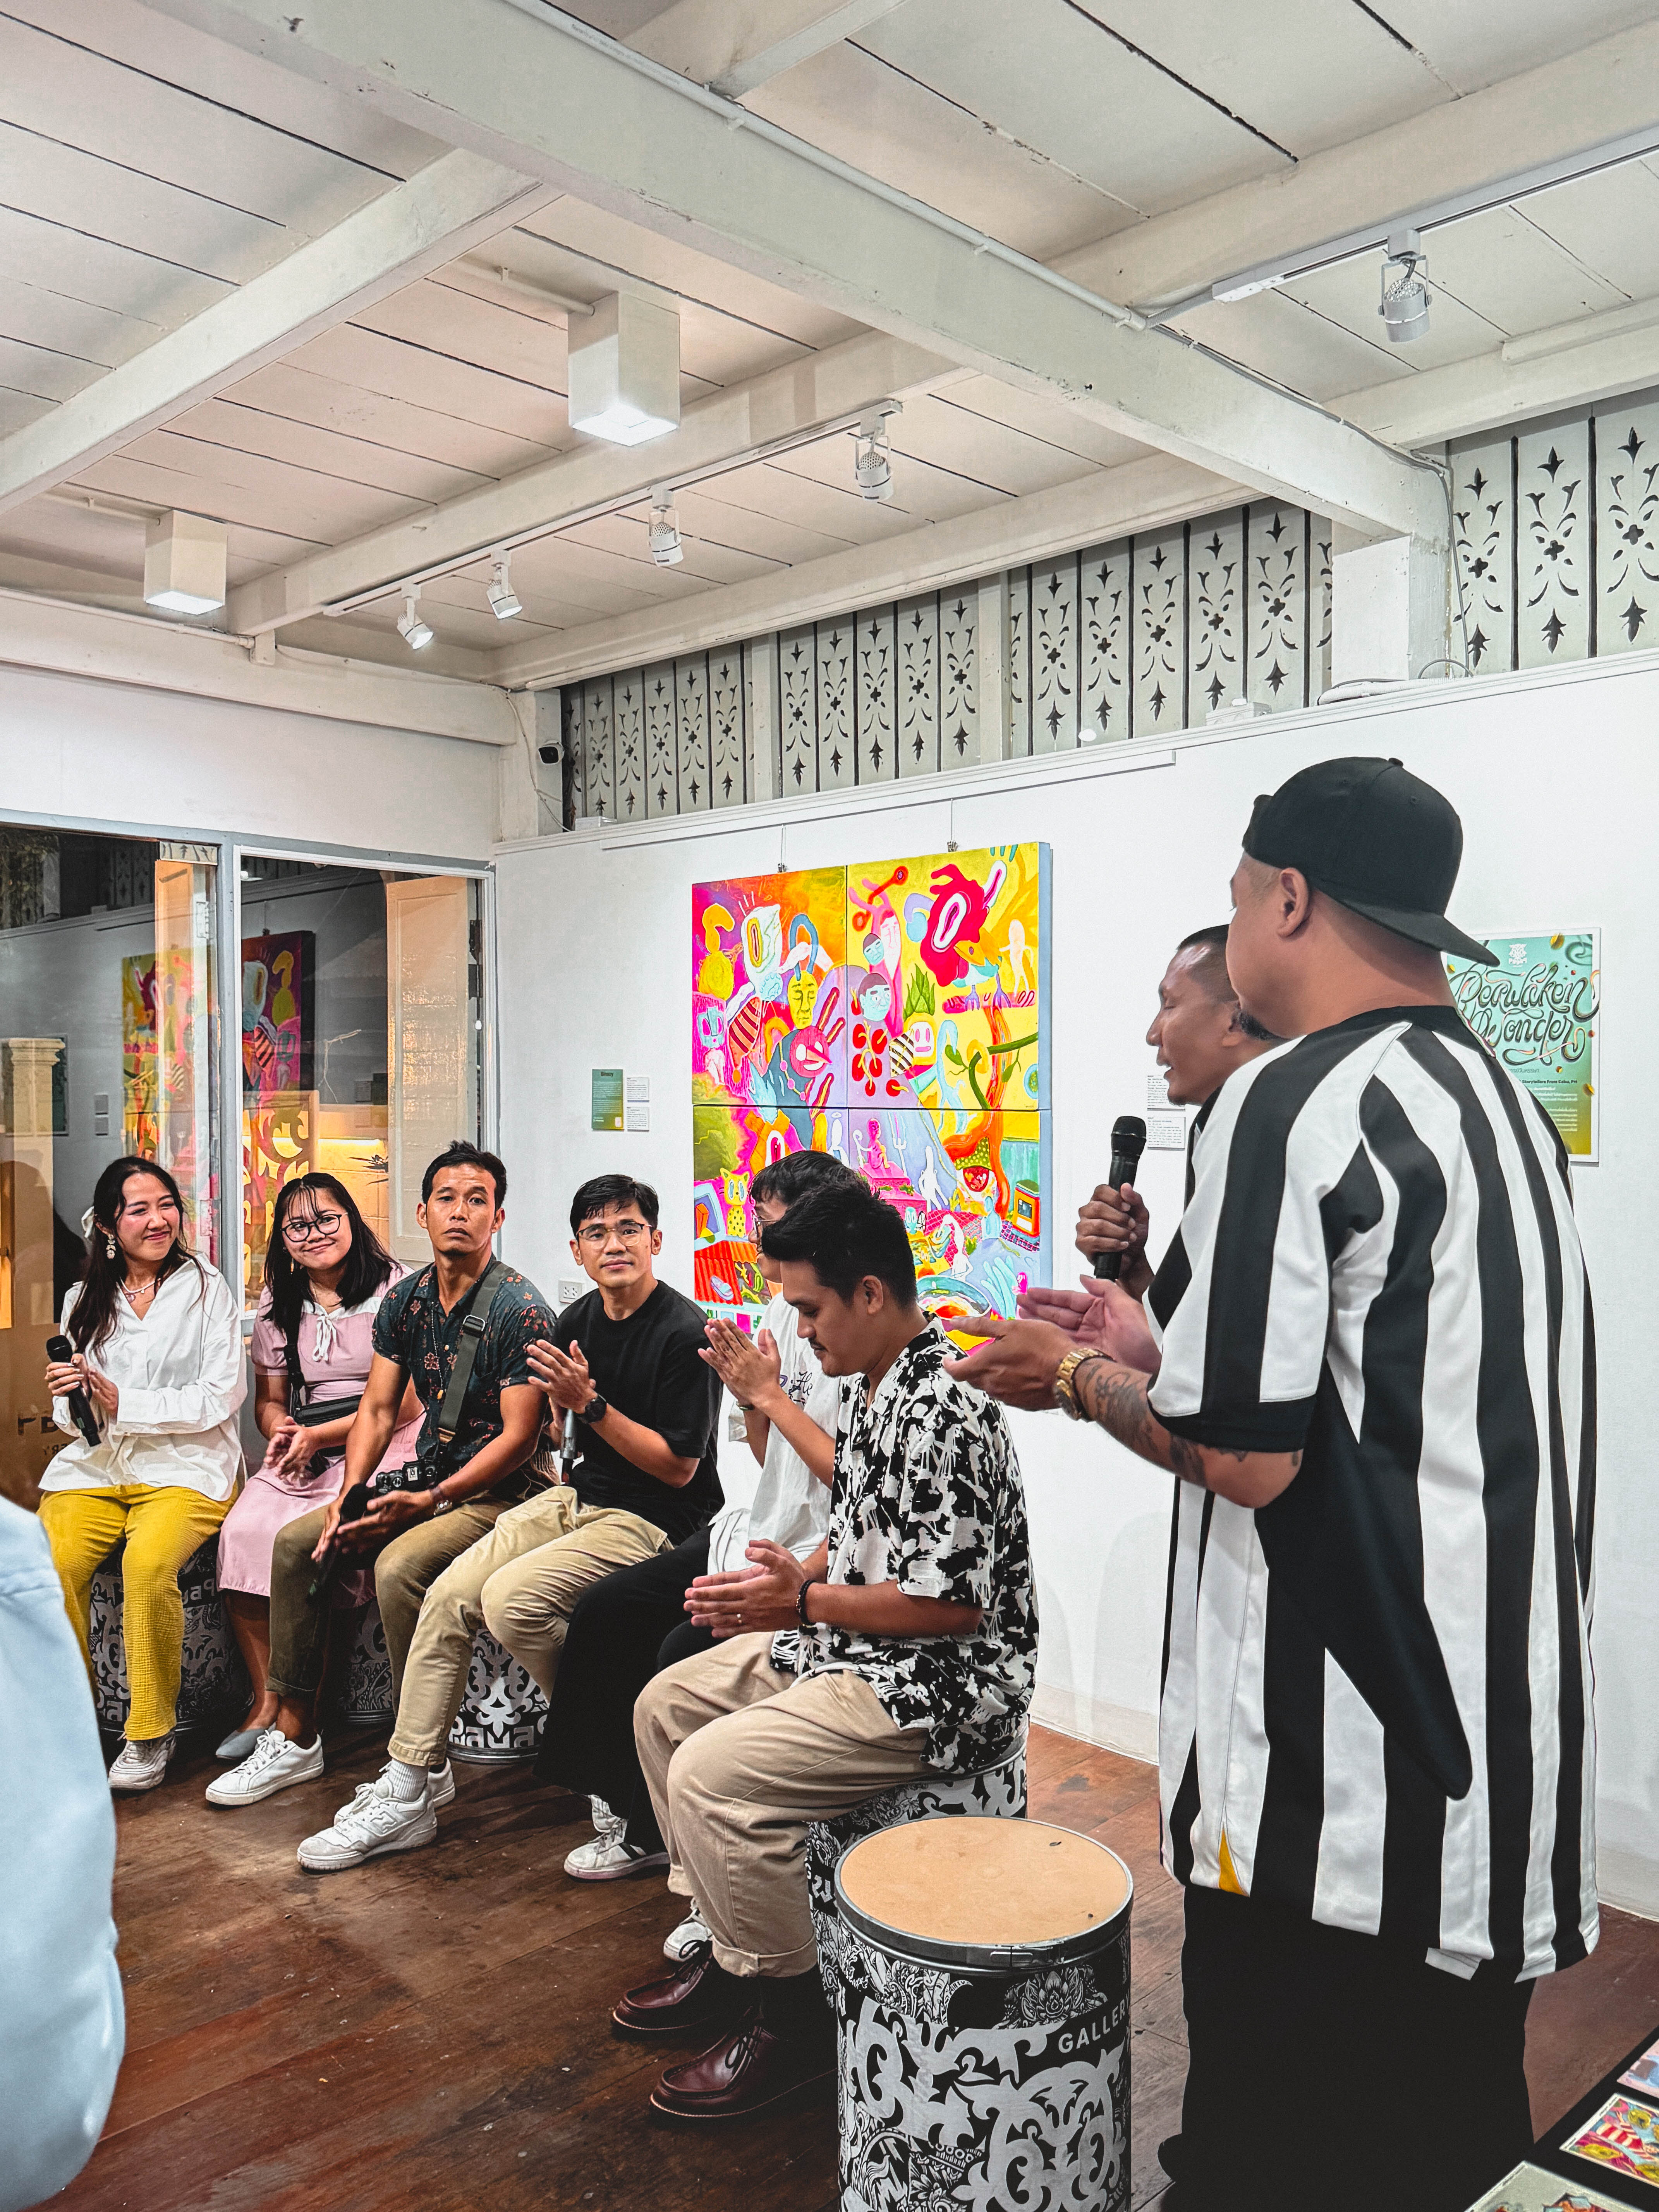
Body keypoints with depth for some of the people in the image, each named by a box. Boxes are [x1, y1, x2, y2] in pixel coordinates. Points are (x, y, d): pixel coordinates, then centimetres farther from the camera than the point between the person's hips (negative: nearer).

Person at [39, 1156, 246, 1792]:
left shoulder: (206, 1287, 3)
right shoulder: (84, 1300, 15)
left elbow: (220, 1398, -5)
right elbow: (69, 1416, 15)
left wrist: (120, 1403, -12)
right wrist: (72, 1399, -10)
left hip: (183, 1465, -3)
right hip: (94, 1464, 4)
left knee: (148, 1563, -32)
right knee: (46, 1565, -26)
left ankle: (151, 1734, -13)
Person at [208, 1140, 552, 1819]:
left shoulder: (518, 1308, -17)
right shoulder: (405, 1300, 6)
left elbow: (519, 1436, -19)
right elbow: (377, 1409, 8)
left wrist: (427, 1502, -22)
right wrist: (349, 1495, -8)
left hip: (498, 1491, -8)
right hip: (426, 1477, 8)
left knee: (399, 1566, -31)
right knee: (297, 1542, 1)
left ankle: (424, 1770, -21)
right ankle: (294, 1739, 13)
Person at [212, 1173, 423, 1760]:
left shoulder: (395, 1289, -4)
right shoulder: (278, 1306, 15)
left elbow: (407, 1403, -8)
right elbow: (269, 1399, 20)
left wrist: (316, 1437, -12)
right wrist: (281, 1430, -4)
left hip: (381, 1447, -5)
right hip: (302, 1449, 6)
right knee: (241, 1531, -22)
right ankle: (265, 1700, -11)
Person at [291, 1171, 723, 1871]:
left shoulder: (685, 1333, -16)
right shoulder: (577, 1320, 7)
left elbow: (679, 1467, -16)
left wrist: (590, 1404, -20)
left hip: (653, 1518, -7)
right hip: (580, 1497, 7)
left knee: (511, 1598, -26)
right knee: (448, 1595, -8)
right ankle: (405, 1795, 1)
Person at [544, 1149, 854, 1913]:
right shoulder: (780, 1313, 9)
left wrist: (771, 1394, -20)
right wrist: (746, 1393, -5)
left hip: (817, 1560, -10)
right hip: (755, 1535, 10)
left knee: (684, 1652, -24)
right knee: (605, 1611, 4)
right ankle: (636, 1822, 18)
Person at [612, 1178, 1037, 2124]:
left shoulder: (942, 1411, -25)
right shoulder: (878, 1387, 8)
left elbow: (952, 1603, -26)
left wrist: (804, 1600, -18)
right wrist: (784, 1579, 3)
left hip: (940, 1682, -11)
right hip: (855, 1646, 11)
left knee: (713, 1773, -22)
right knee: (665, 1706, 14)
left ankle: (793, 2019, -1)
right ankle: (733, 1948, 23)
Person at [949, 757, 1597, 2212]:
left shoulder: (1294, 1103, -18)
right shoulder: (1507, 1104, 10)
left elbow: (1246, 1452, -21)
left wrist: (1076, 1377, -2)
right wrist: (1143, 1341, 19)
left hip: (1342, 1788, -9)